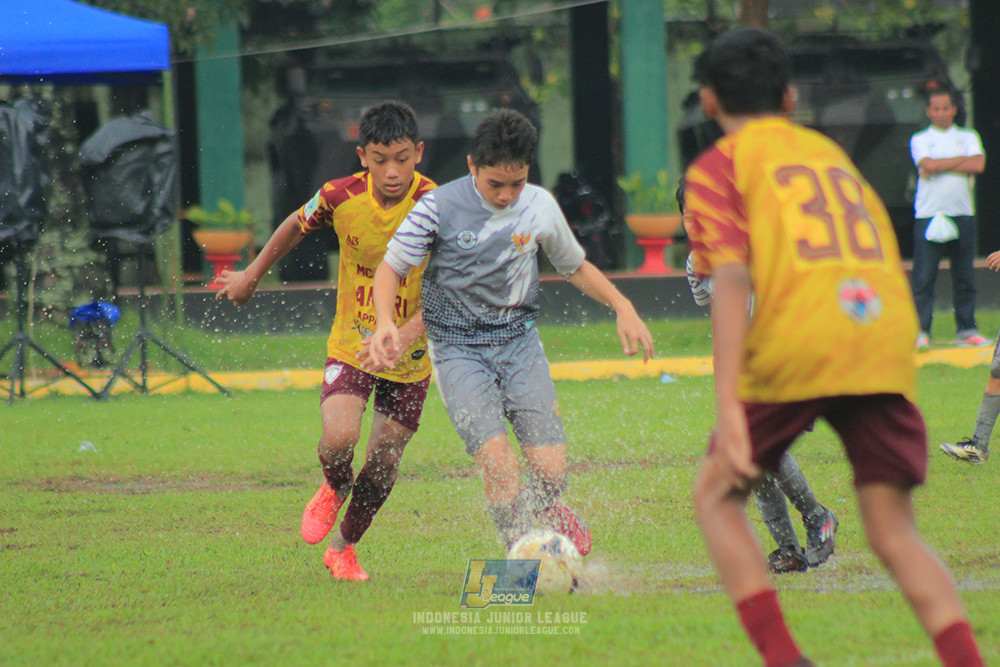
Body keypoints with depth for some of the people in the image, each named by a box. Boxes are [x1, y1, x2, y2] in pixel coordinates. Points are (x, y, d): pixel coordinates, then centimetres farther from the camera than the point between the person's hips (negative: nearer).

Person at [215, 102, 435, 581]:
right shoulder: (341, 197, -14)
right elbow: (296, 225, 8)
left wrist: (406, 334, -45)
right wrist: (253, 275, 20)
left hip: (410, 357, 0)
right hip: (350, 343, 0)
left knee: (382, 464, 5)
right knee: (339, 438, -22)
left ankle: (343, 547, 33)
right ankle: (334, 488, 15)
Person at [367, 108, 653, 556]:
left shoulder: (540, 207, -1)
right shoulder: (440, 207, -11)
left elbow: (575, 266, 16)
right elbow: (391, 268, -4)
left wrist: (623, 306, 3)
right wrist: (385, 322, -23)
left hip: (519, 340, 3)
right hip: (457, 348, -3)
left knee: (550, 470, -7)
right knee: (499, 464, -21)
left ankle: (544, 509, 29)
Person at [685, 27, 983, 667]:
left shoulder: (719, 167, 10)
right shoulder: (833, 153, 27)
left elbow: (731, 280, -5)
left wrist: (728, 405, -14)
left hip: (796, 346, -4)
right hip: (889, 343, 4)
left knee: (717, 494, 16)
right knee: (895, 534, 6)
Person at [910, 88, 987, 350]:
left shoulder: (968, 137, 14)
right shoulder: (920, 140, 10)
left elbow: (978, 165, -5)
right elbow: (928, 165, -10)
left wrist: (939, 167, -7)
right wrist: (963, 160, -3)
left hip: (962, 215, 2)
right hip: (928, 216, -2)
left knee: (965, 277, 4)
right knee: (924, 277, -8)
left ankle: (967, 330, 10)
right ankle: (920, 332, -9)